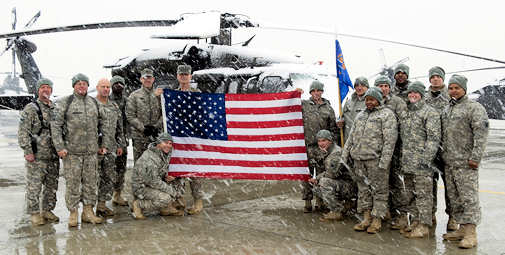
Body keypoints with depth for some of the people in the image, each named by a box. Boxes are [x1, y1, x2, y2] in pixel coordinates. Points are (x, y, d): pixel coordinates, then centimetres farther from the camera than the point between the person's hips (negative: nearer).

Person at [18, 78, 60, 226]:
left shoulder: (56, 109, 12)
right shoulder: (30, 108, -4)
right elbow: (23, 131, -9)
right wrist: (27, 151, -15)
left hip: (53, 156, 5)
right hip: (36, 157, -5)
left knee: (52, 186, 11)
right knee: (34, 186, -1)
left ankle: (47, 210, 23)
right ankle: (34, 213, 9)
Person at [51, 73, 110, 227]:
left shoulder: (94, 103, 12)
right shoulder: (65, 103, -1)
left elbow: (102, 125, 17)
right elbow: (56, 126, -5)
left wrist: (104, 144, 11)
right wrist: (60, 147, -12)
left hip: (91, 151, 4)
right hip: (71, 151, -4)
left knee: (91, 182, 8)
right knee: (73, 183, 0)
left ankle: (88, 211, 18)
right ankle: (73, 213, 10)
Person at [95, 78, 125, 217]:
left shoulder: (114, 107, 15)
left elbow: (119, 127, 20)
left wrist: (120, 144, 16)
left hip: (110, 148, 6)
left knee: (110, 177, 7)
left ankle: (102, 204, 18)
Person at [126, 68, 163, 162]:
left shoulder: (159, 94, 10)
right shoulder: (134, 95, 4)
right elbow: (130, 116, -3)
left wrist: (157, 127, -10)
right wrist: (143, 128, -13)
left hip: (156, 136, 2)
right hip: (139, 137, -2)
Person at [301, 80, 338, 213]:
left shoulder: (328, 108, 10)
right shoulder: (304, 104, 7)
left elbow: (333, 128, 13)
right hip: (306, 144, -1)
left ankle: (320, 201, 16)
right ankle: (307, 202, 6)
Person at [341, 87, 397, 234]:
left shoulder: (387, 114, -1)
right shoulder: (360, 115, 20)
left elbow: (390, 140, -10)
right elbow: (351, 137, 22)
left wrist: (384, 161, -18)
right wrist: (345, 154, 13)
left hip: (376, 159, -6)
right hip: (359, 159, 6)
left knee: (379, 189, -1)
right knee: (363, 189, 10)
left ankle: (377, 220, 6)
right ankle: (366, 218, 17)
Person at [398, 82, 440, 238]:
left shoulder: (430, 113, -6)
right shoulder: (405, 113, 17)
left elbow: (434, 138, -13)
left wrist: (426, 159, -19)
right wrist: (402, 157, 16)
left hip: (422, 162, -7)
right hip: (406, 162, 8)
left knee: (423, 194, -4)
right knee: (410, 194, 13)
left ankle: (424, 226, 1)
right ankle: (416, 221, 24)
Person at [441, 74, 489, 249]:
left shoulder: (474, 108, -6)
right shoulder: (447, 110, 18)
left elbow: (481, 134, -14)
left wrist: (475, 157, -20)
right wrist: (442, 155, 16)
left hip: (465, 163, -8)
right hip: (449, 162, 8)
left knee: (469, 197, -7)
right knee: (454, 198, 12)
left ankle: (471, 233, -4)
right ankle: (462, 228, 21)